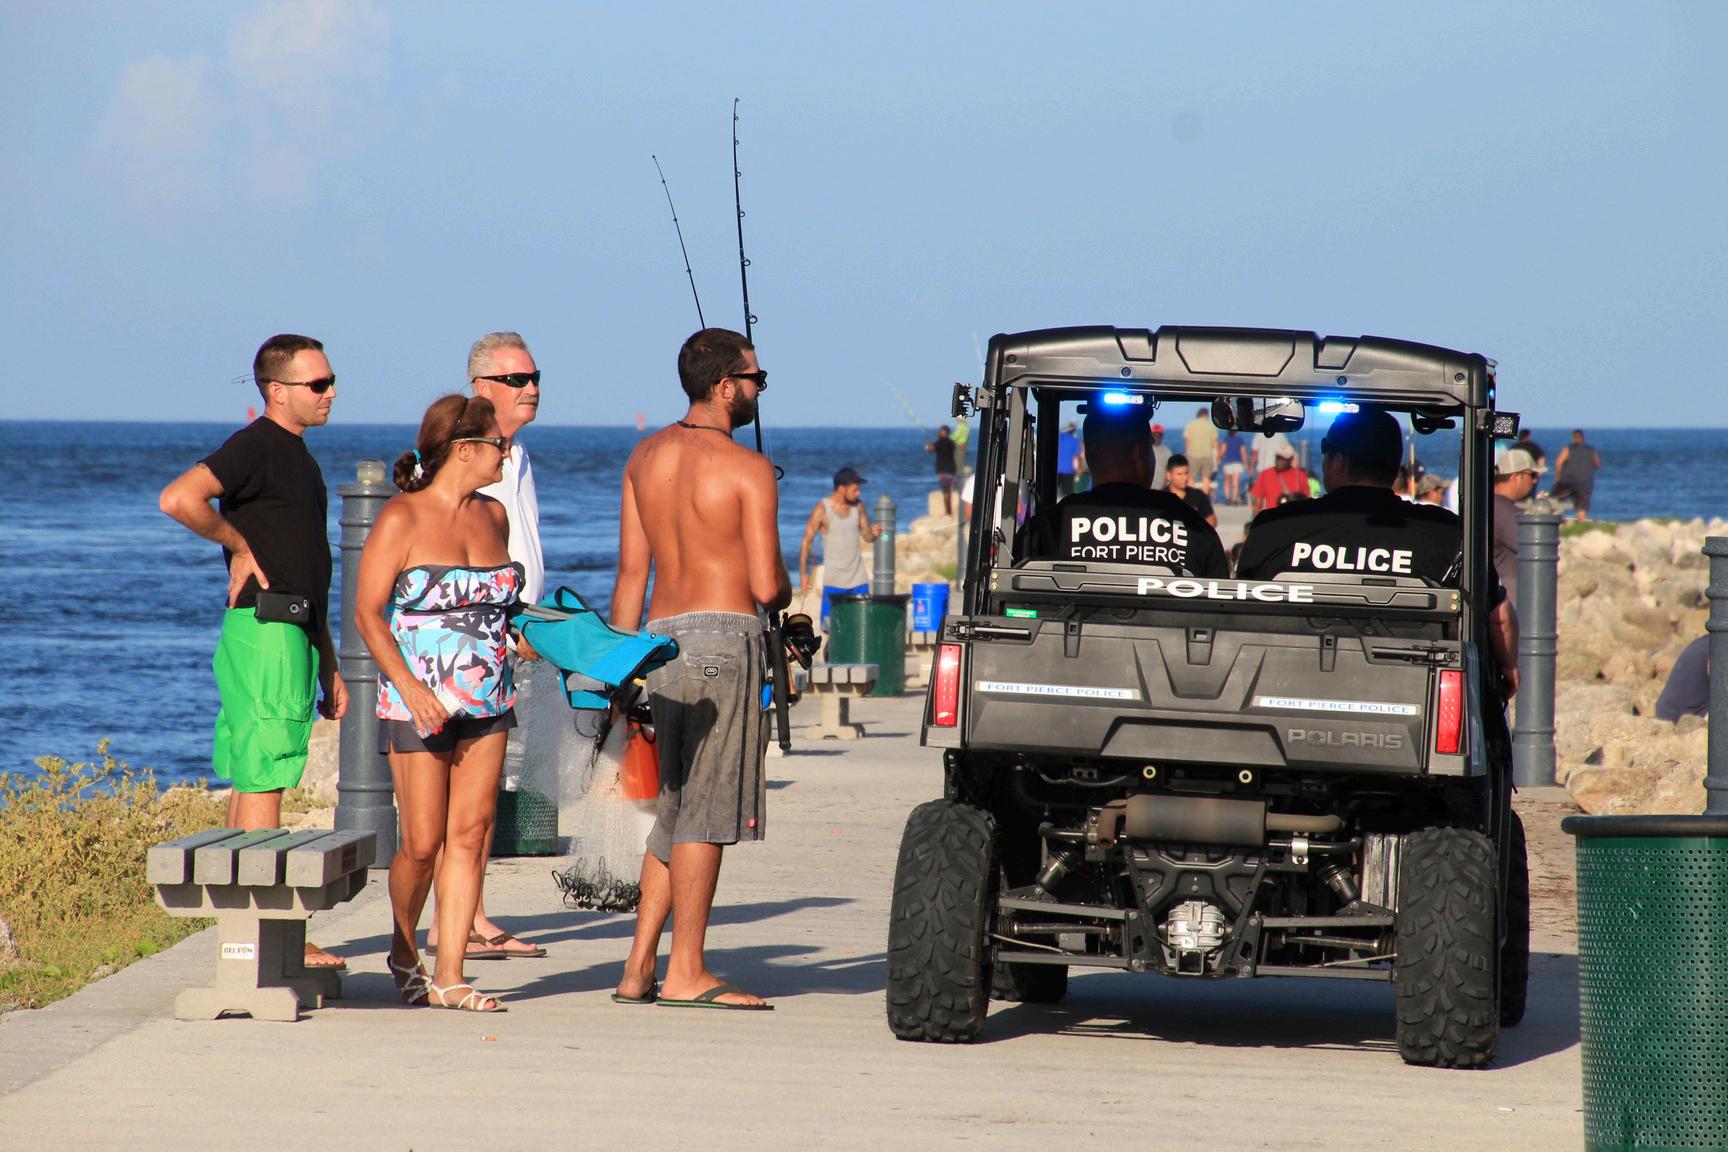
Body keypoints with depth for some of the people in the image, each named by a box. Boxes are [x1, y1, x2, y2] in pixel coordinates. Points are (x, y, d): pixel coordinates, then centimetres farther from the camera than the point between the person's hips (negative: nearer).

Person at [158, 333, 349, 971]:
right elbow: (179, 498, -27)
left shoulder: (298, 458, 20)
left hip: (296, 634, 10)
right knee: (263, 782, -9)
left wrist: (328, 666, 25)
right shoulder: (256, 447, -10)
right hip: (266, 630, -10)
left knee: (251, 783, 10)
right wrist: (239, 545, -13)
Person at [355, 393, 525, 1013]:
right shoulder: (402, 519, -7)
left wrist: (530, 642, 6)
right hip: (420, 706, -6)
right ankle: (403, 952, 23)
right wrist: (408, 686, -20)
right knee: (423, 843, -2)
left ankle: (449, 975, 1)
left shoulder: (493, 516, 11)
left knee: (471, 835, -1)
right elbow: (368, 613, -10)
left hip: (488, 703, 6)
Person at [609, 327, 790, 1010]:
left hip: (663, 637, 7)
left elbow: (631, 573, 12)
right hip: (724, 633, -7)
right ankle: (686, 973, -3)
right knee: (706, 807, -3)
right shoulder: (747, 469, -9)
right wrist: (783, 593, 11)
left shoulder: (647, 457, 10)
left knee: (677, 807, 14)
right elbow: (767, 585, -12)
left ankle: (639, 968, 11)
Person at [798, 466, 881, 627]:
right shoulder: (822, 509, -10)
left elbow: (867, 537, 9)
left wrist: (874, 533, -16)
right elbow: (807, 542, -6)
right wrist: (803, 574, -10)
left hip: (858, 578, 4)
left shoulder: (858, 507, 2)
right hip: (833, 580, -4)